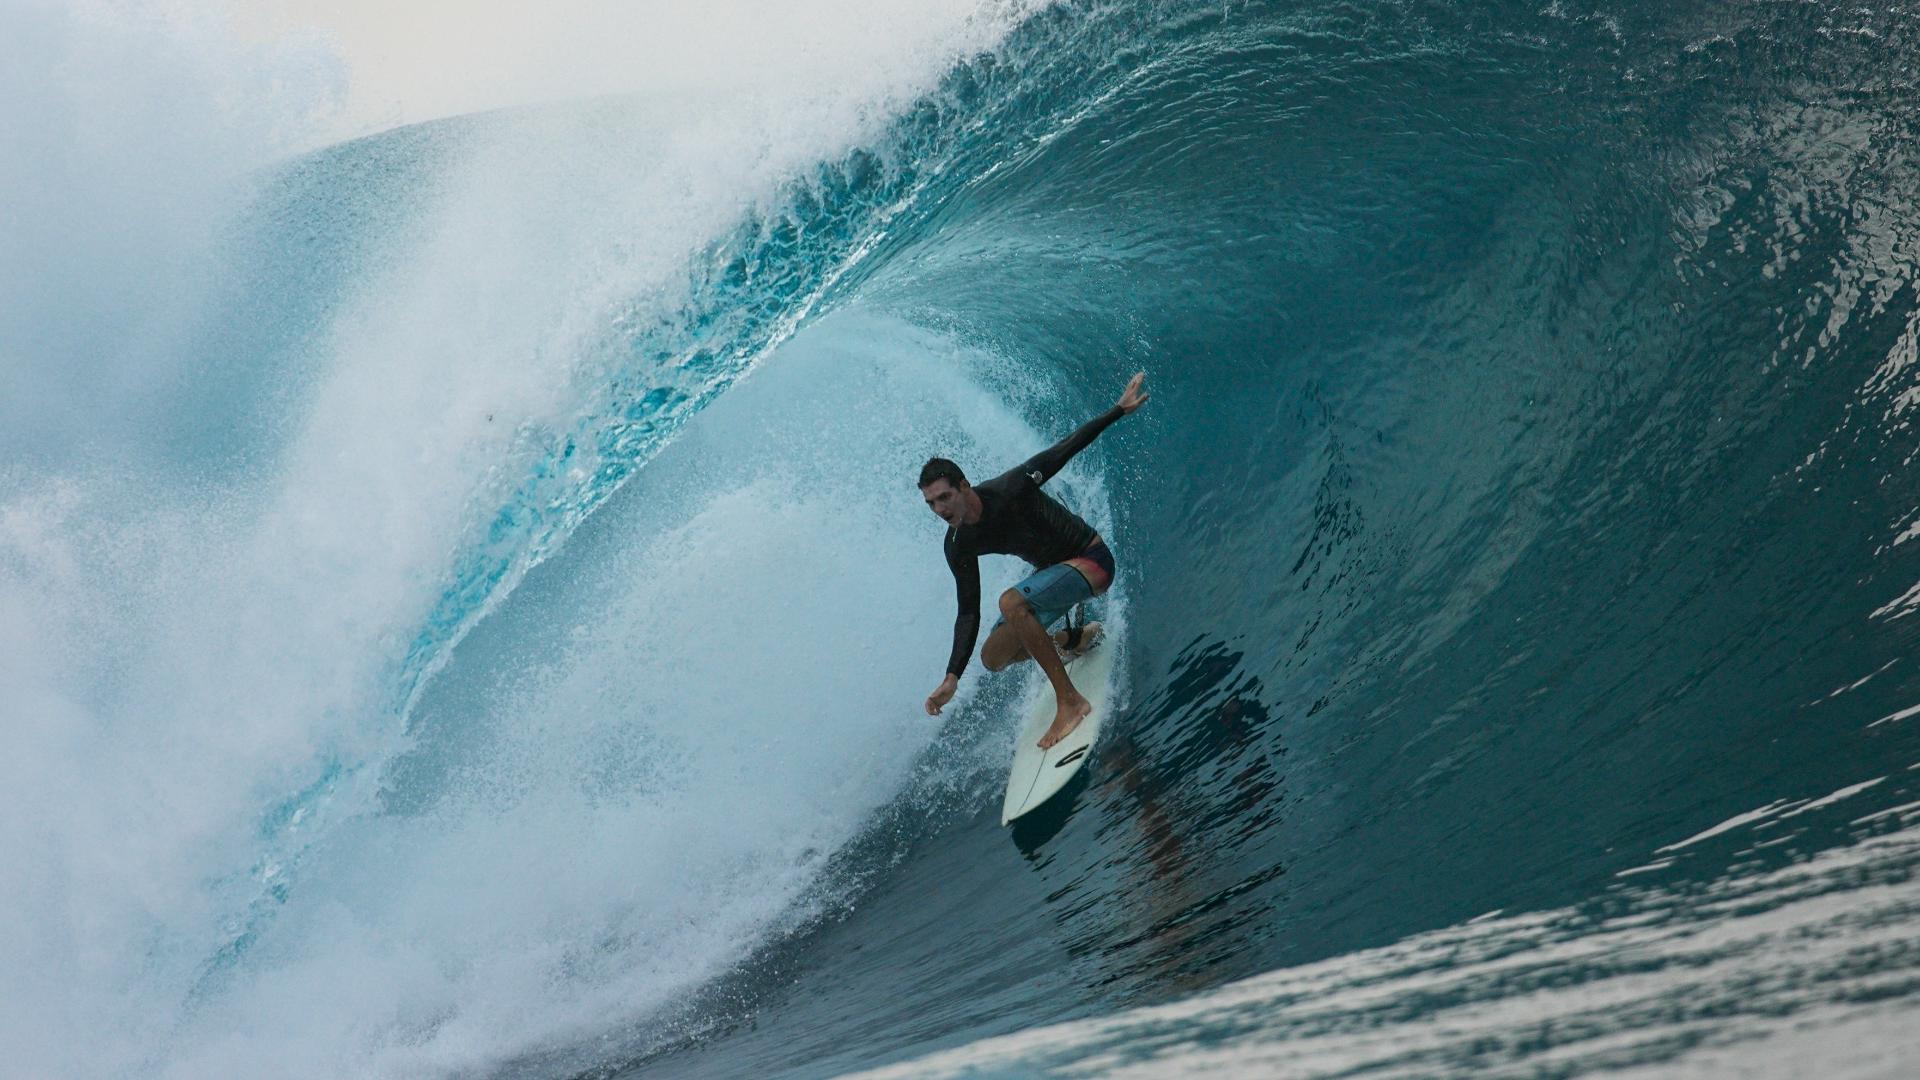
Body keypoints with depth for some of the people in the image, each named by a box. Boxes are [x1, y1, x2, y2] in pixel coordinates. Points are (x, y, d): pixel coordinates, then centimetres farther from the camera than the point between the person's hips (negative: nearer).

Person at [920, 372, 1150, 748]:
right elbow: (968, 614, -3)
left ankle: (1070, 701, -28)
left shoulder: (1011, 488, -26)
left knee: (1011, 602, -32)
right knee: (993, 657, 4)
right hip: (1055, 571, 7)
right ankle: (1077, 638, 27)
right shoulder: (959, 548, -9)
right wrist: (952, 678, -10)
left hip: (1093, 561, -7)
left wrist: (1119, 410, -15)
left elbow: (1067, 447, -14)